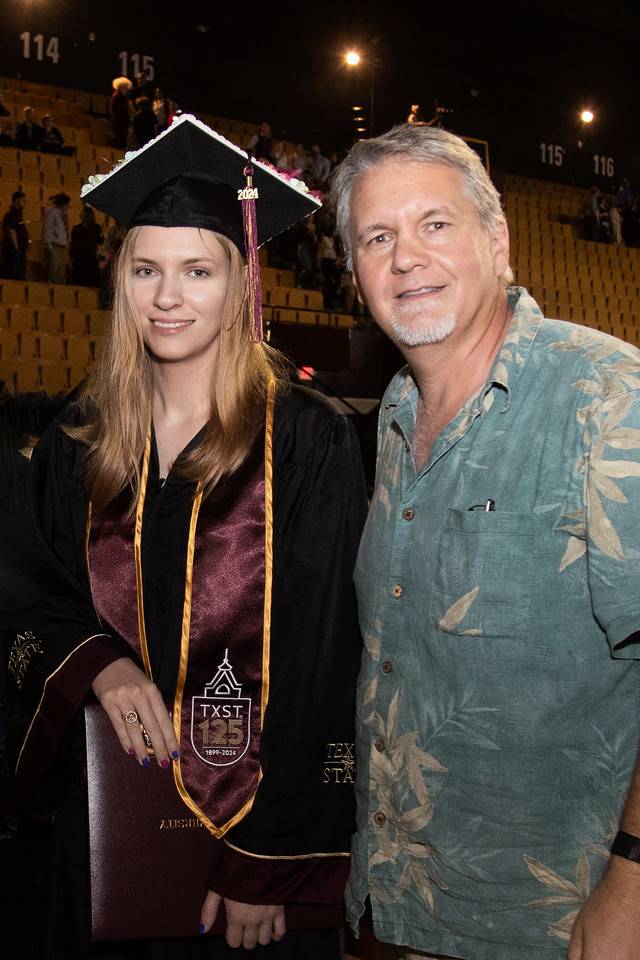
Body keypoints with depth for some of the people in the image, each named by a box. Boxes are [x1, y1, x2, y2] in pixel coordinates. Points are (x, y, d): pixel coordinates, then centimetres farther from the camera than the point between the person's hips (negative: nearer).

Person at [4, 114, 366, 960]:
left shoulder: (307, 444, -13)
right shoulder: (77, 447, 1)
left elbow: (317, 664, -14)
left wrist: (265, 865, -15)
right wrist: (100, 664, -13)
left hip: (257, 804, -4)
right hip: (106, 805, 4)